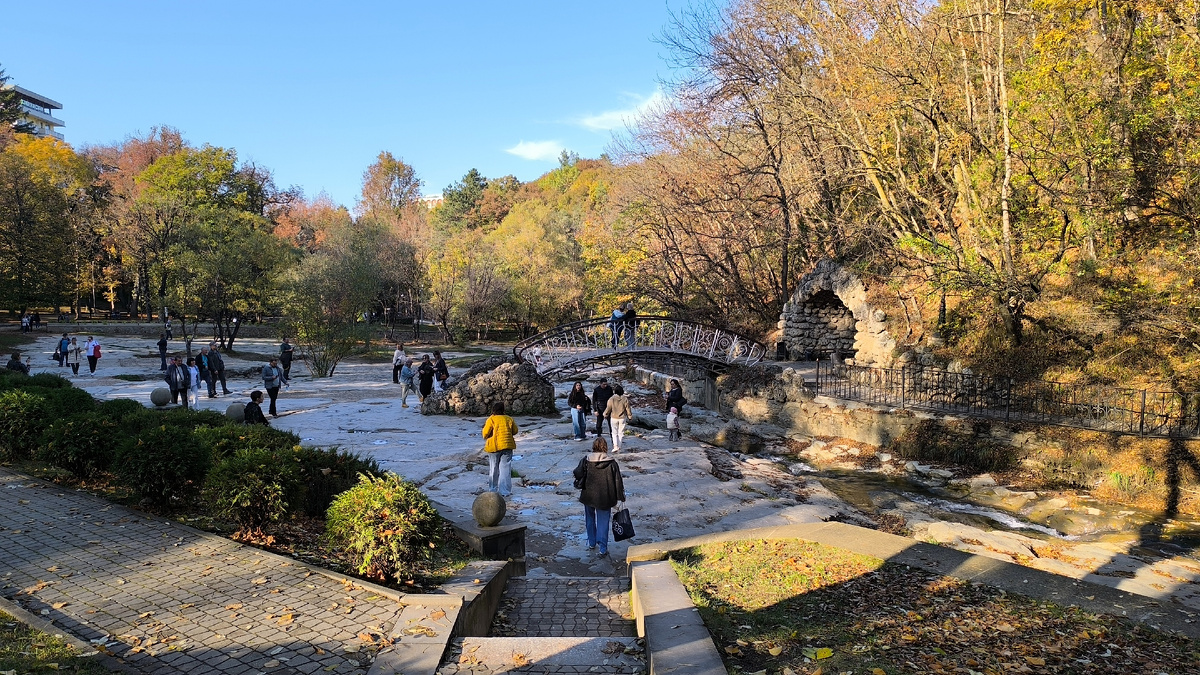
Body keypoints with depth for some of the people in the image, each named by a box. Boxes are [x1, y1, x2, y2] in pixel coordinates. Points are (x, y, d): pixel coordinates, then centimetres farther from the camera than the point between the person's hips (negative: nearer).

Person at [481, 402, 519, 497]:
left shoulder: (491, 420, -9)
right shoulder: (509, 419, 3)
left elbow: (485, 433, -8)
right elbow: (515, 431, 12)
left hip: (494, 446, -2)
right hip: (507, 446, 2)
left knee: (493, 469, 11)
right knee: (505, 469, 3)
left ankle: (493, 490, 20)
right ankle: (505, 491, 1)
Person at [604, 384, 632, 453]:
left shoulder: (611, 399, -13)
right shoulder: (625, 399, -9)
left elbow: (608, 409, -7)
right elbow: (628, 409, -1)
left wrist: (605, 414, 11)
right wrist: (630, 416, 14)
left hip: (614, 418, -1)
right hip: (622, 418, 1)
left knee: (614, 433, 9)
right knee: (621, 432, 12)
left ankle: (615, 446, -7)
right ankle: (619, 447, 15)